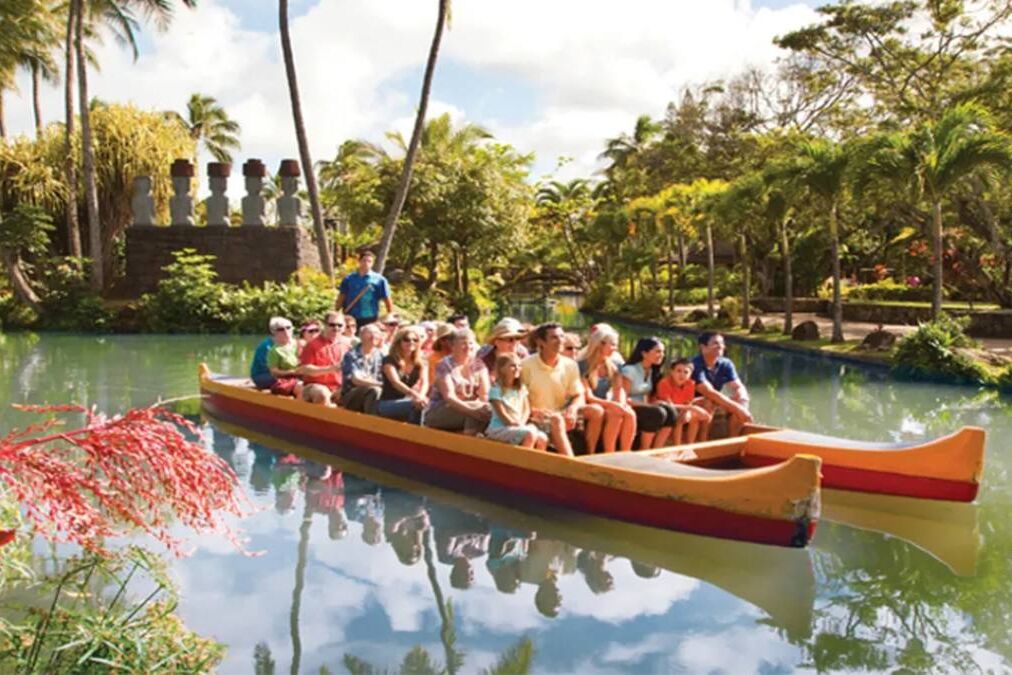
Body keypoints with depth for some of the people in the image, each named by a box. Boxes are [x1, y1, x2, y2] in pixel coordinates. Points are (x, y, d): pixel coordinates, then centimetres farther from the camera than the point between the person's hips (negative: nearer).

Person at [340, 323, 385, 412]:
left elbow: (383, 378, 8)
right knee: (374, 390, -34)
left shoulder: (379, 355, 6)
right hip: (350, 397, -5)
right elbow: (356, 380, -20)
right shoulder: (352, 355, -11)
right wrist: (380, 384, -28)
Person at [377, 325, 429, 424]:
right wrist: (415, 394, -44)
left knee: (424, 403, -30)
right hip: (387, 404, -4)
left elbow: (425, 382, -11)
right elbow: (396, 382, -24)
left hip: (408, 401, 4)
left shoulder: (421, 363, 7)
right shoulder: (389, 361, -7)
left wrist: (421, 395, -37)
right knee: (416, 404, -33)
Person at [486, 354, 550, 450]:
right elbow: (502, 415, -12)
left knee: (542, 438, -17)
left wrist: (521, 423, -10)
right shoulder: (496, 390, -8)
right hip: (500, 428, -7)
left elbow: (527, 409, 8)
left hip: (518, 427, 7)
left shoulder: (521, 388, 12)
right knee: (530, 434, -29)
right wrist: (518, 424, -14)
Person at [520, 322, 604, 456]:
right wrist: (534, 411, -28)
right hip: (538, 418, -5)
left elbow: (579, 396, 6)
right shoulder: (527, 366, -8)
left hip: (563, 413, 5)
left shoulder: (570, 365, 6)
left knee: (596, 410, -15)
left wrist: (573, 408, -17)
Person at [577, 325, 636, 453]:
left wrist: (621, 404, -20)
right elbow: (588, 397, -14)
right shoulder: (582, 366, -8)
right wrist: (613, 404, -25)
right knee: (615, 414, -32)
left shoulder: (612, 366, 12)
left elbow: (619, 389, 3)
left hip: (606, 407, 6)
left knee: (630, 414, -24)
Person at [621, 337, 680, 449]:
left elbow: (648, 397, 13)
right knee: (658, 413, -31)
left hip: (643, 407, 8)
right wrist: (649, 405, -21)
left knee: (671, 411, -19)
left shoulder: (651, 372, 11)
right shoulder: (630, 370, -14)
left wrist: (653, 403, -11)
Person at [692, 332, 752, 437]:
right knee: (710, 403, -36)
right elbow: (709, 392, -32)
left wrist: (742, 399, -29)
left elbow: (738, 387, -4)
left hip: (715, 405, 7)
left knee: (742, 403, -15)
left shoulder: (726, 364, -2)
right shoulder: (695, 365, -25)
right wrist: (736, 407, -35)